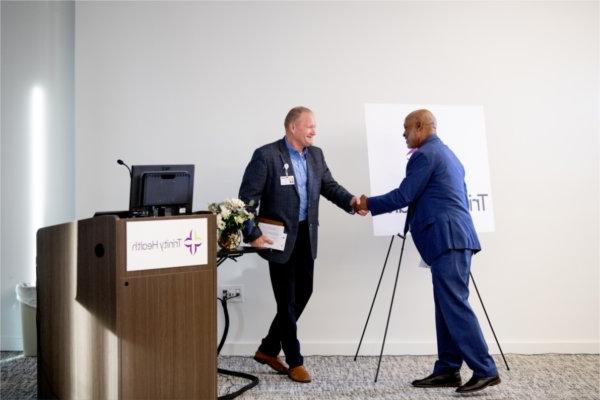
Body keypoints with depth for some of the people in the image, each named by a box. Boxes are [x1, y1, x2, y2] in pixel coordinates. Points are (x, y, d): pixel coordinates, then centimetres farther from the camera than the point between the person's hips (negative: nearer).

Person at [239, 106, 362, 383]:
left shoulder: (315, 154, 8)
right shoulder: (266, 155, -12)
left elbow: (329, 185, 8)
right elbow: (247, 197, -13)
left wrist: (350, 201, -12)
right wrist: (252, 234, -18)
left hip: (306, 236, 7)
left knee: (303, 293, 12)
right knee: (287, 299, 3)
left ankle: (268, 349, 30)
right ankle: (294, 361, 18)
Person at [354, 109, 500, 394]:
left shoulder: (424, 155, -7)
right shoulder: (447, 154, 23)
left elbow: (403, 196, -9)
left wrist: (369, 204, 5)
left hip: (448, 239, -10)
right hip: (455, 237, 10)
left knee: (455, 305, -8)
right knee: (448, 306, 10)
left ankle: (485, 370, -5)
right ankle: (448, 370, 14)